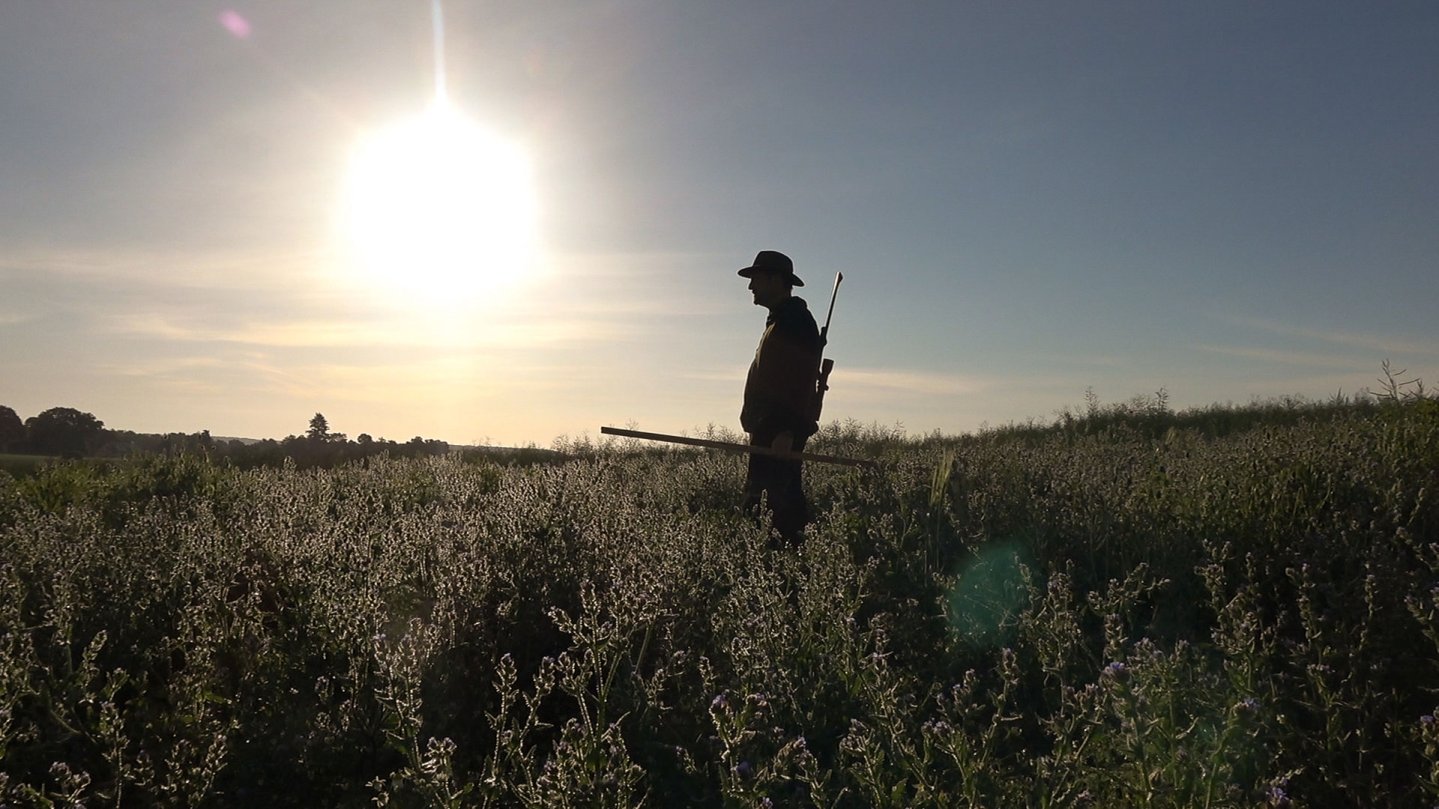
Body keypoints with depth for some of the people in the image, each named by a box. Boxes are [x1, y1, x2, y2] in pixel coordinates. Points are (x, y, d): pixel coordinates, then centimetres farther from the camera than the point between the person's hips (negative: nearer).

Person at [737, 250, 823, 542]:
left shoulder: (795, 321, -10)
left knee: (781, 503, -13)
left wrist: (787, 431, -25)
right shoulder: (780, 321, 23)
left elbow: (801, 383, -19)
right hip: (771, 433, 11)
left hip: (780, 435, -11)